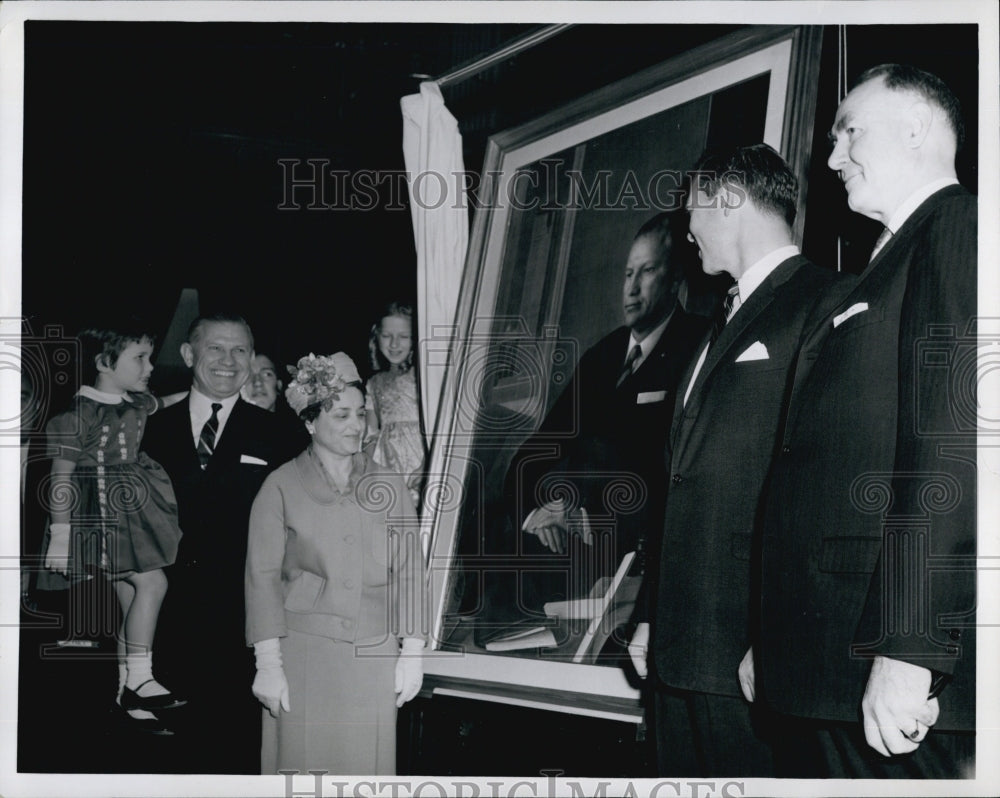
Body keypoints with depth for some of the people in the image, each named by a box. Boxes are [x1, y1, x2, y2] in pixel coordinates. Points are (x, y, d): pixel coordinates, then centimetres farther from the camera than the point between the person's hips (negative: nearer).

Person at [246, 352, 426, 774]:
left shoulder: (389, 486, 9)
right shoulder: (281, 486, 0)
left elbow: (408, 572, 8)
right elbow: (263, 576, -2)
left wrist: (412, 653, 2)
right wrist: (267, 663, -8)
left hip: (374, 659, 2)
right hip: (304, 655, -2)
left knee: (366, 763, 3)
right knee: (304, 761, 0)